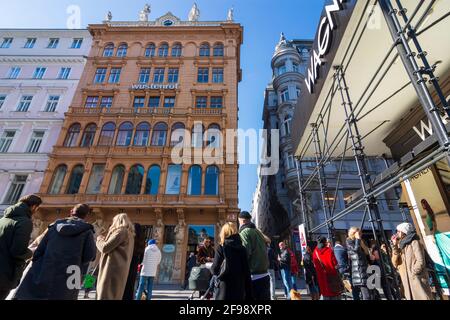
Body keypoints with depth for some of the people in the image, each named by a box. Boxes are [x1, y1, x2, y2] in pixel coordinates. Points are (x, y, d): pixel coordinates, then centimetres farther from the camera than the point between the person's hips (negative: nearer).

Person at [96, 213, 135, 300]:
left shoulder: (121, 231, -9)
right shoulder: (129, 234, 19)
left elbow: (105, 248, -12)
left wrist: (99, 239, 7)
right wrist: (105, 239, 20)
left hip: (113, 269, -9)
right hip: (120, 271, 9)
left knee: (105, 296, -7)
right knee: (114, 296, 13)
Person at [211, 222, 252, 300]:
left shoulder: (222, 248, -9)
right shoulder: (242, 249, 1)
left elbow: (214, 269, -6)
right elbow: (247, 272, 1)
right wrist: (248, 294, 8)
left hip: (225, 289, -3)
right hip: (239, 289, 4)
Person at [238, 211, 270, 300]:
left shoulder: (244, 233, -12)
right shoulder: (258, 232, 13)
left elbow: (245, 253, -20)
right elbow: (263, 251, 15)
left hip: (253, 277, -8)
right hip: (264, 275, 8)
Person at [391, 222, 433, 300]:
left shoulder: (414, 243, -4)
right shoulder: (400, 246, 12)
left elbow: (420, 261, -12)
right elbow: (395, 264, 2)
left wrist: (413, 273, -10)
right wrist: (395, 246, -4)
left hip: (418, 280, -6)